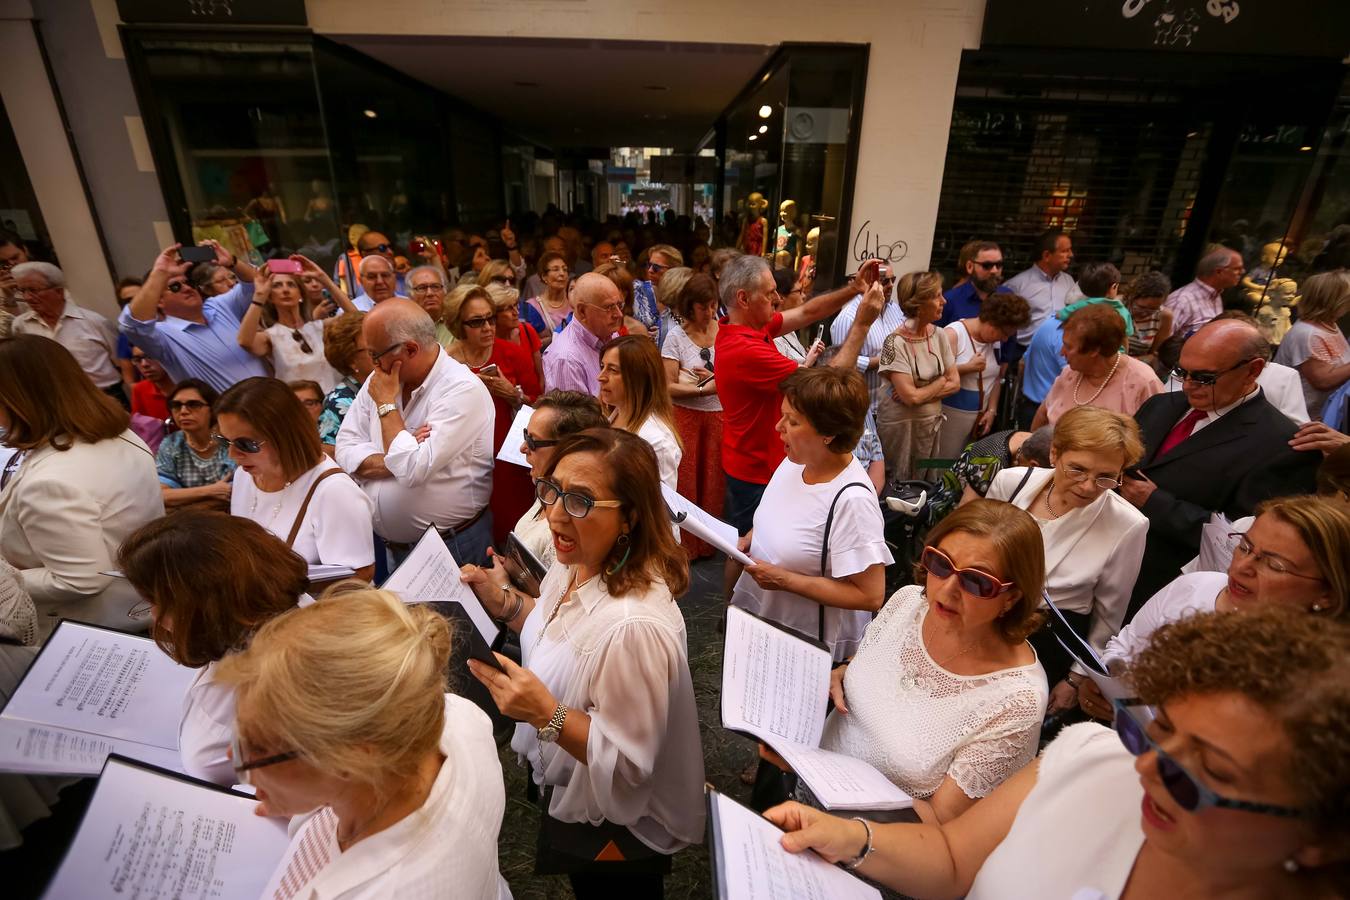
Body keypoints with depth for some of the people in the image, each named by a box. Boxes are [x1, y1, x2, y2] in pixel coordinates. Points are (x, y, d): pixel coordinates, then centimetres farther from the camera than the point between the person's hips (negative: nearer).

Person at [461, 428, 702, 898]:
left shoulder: (635, 625, -40)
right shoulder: (577, 564, -13)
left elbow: (626, 765, -29)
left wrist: (546, 713, -40)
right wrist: (503, 601, -8)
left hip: (618, 828, -8)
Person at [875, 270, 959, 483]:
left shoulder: (939, 335, 0)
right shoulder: (896, 342, -18)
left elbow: (955, 383, 2)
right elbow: (911, 396, -21)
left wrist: (921, 393, -13)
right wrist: (941, 381, -5)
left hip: (932, 423, 6)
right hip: (901, 424, -6)